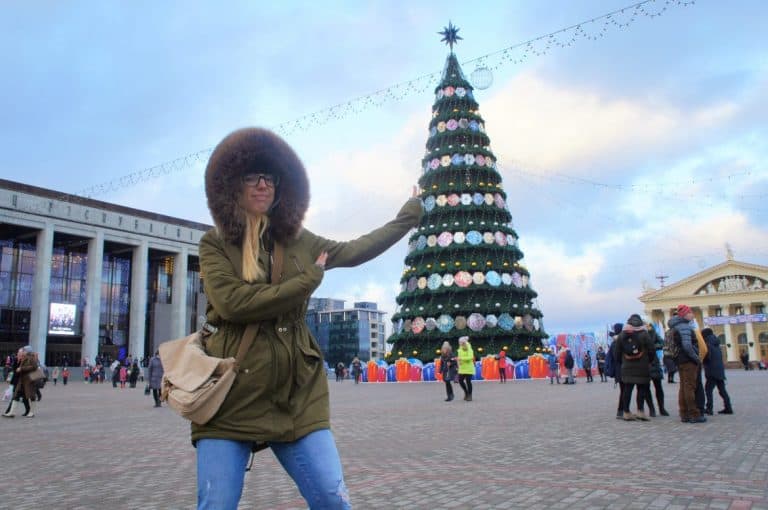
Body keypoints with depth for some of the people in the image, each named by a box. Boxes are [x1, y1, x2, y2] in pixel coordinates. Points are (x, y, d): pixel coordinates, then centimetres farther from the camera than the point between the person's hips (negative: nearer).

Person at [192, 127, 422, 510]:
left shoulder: (296, 241, 13)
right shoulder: (215, 244, 2)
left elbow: (353, 251, 22)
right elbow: (233, 302, -13)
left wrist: (408, 217, 28)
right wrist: (308, 280, -6)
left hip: (296, 395, 3)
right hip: (233, 395, -3)